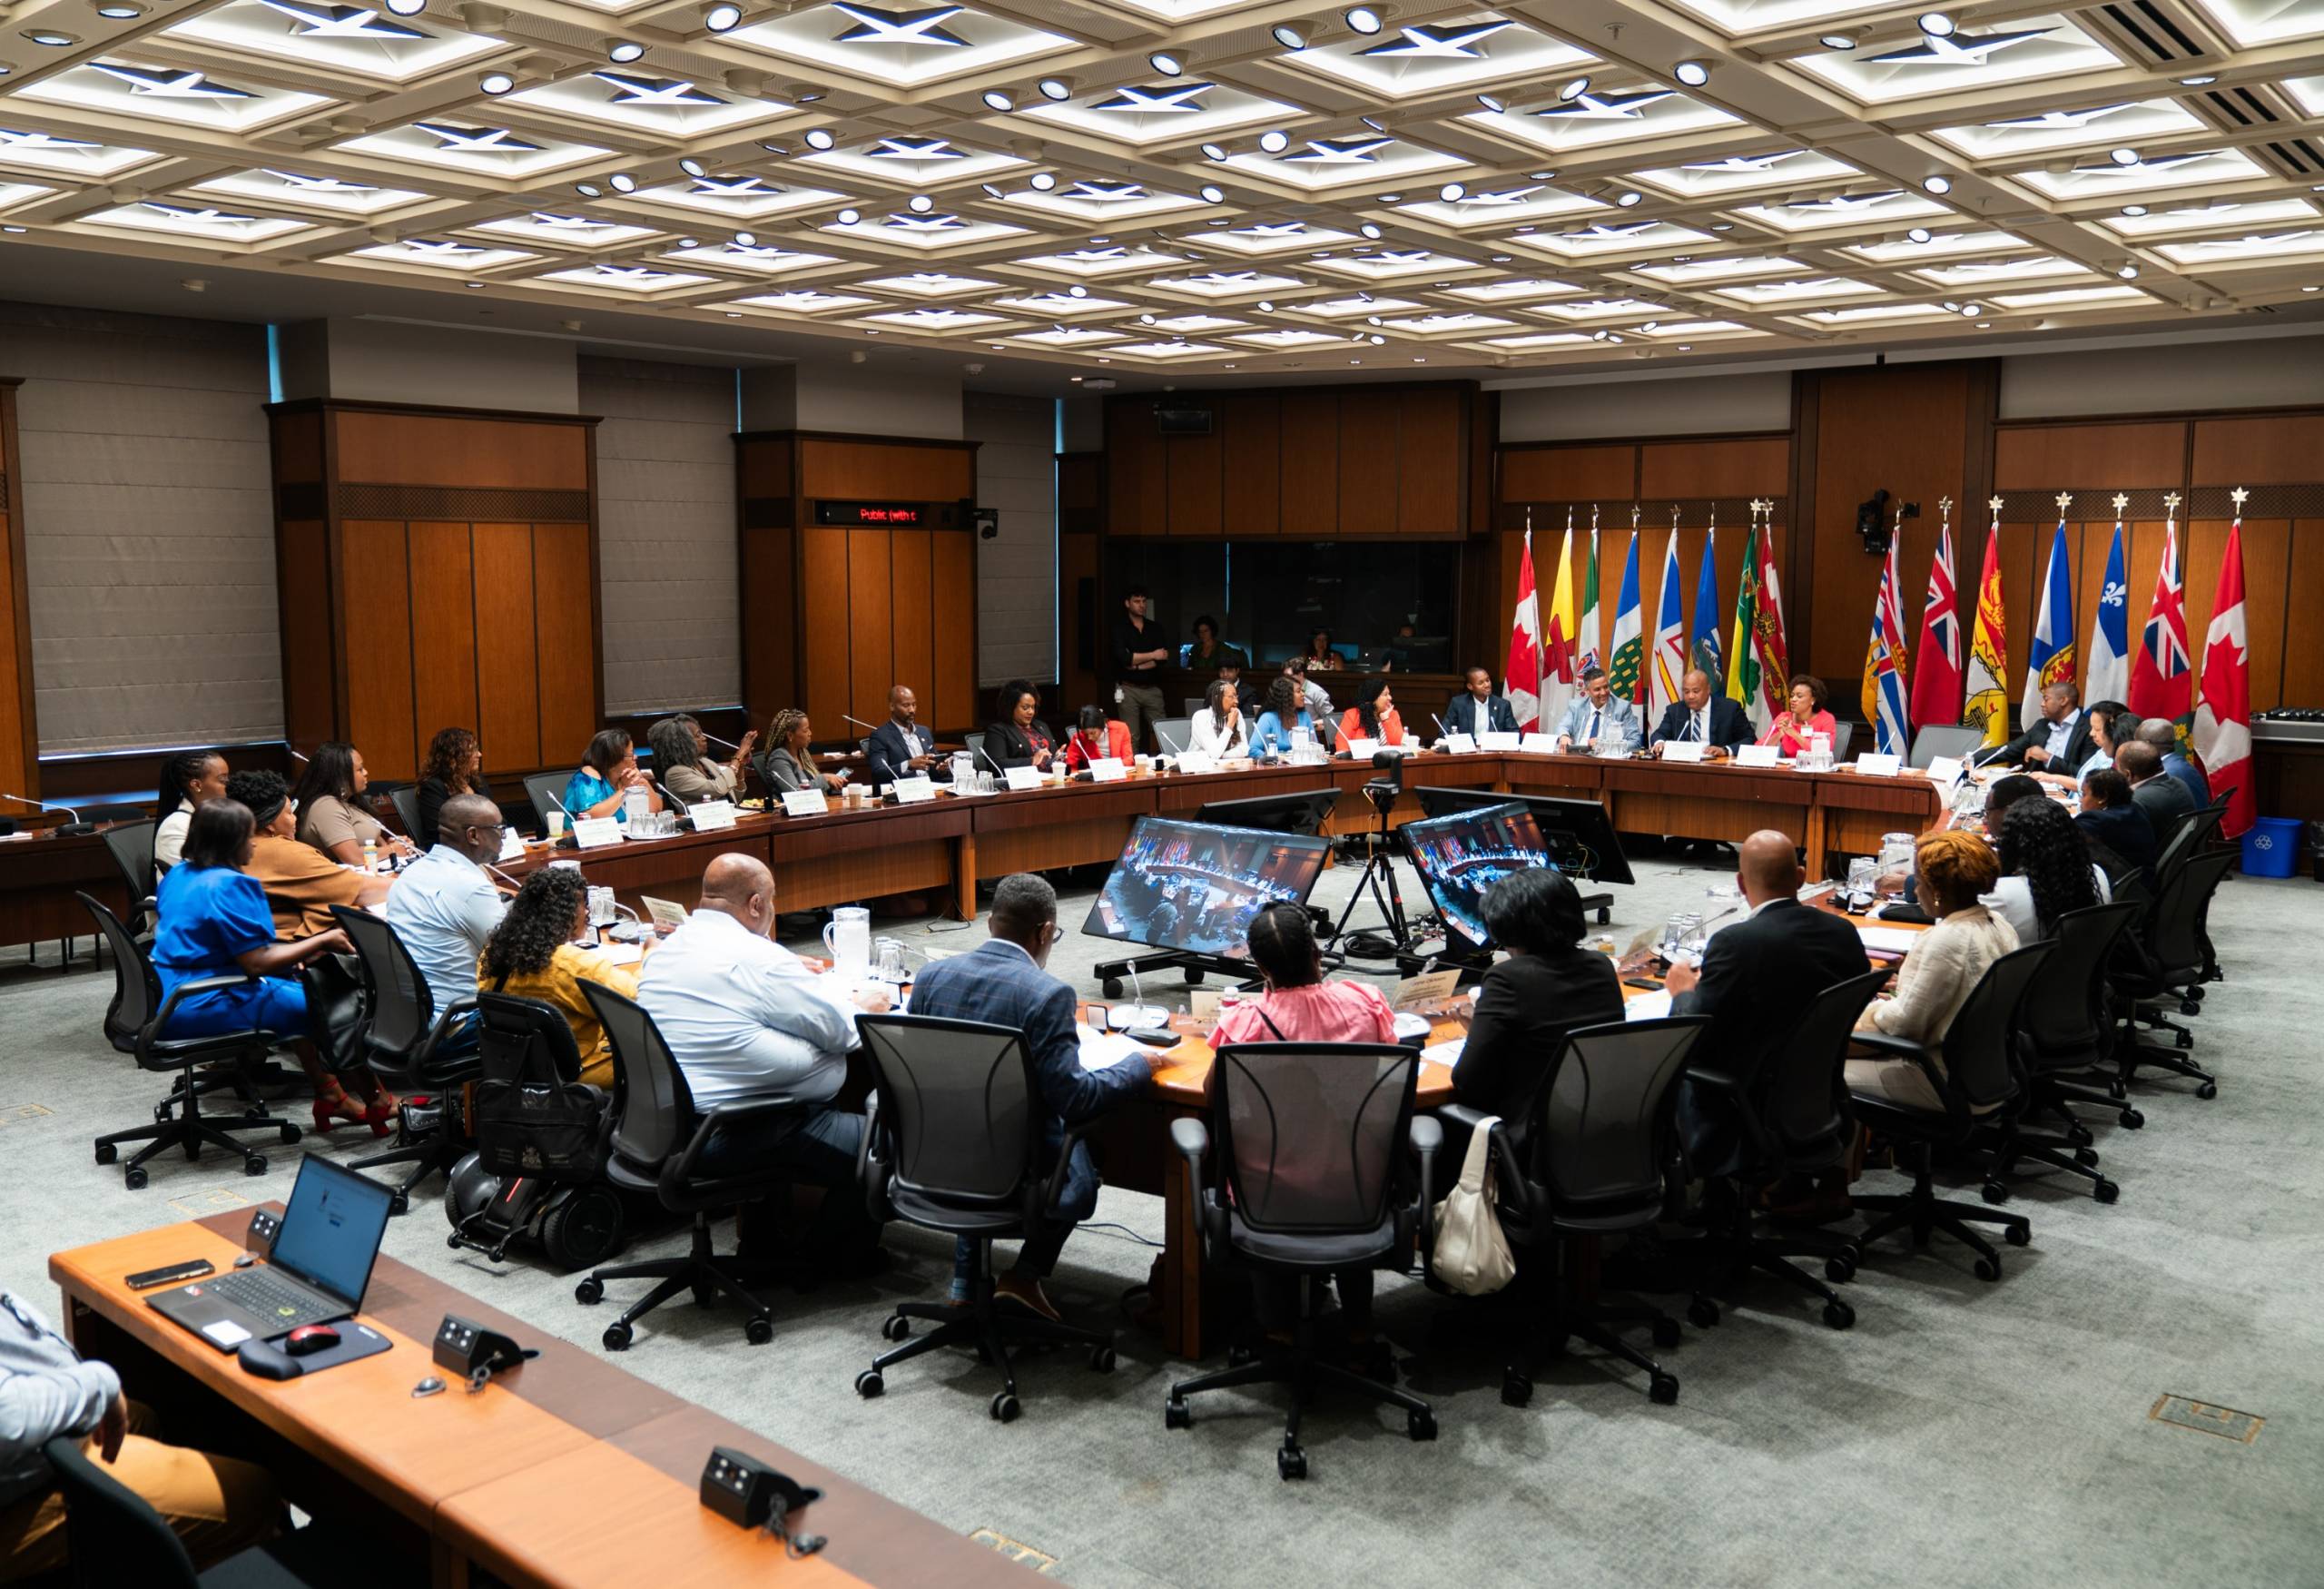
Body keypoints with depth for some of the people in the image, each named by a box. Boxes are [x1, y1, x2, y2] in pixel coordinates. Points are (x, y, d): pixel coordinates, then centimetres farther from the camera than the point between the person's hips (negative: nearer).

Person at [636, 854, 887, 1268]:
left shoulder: (667, 948, 9)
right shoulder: (756, 958, -17)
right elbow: (842, 1031, -12)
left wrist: (791, 969, 34)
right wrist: (865, 1007, 10)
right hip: (728, 1137, -10)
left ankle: (761, 1242, 34)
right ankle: (834, 1257, 17)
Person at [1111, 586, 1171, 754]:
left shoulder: (1155, 627, 12)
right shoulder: (1119, 627, 1)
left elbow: (1164, 657, 0)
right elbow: (1123, 657, -13)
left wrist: (1137, 665, -11)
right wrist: (1152, 655, -7)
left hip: (1152, 688, 3)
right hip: (1129, 688, -3)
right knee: (1131, 738, -4)